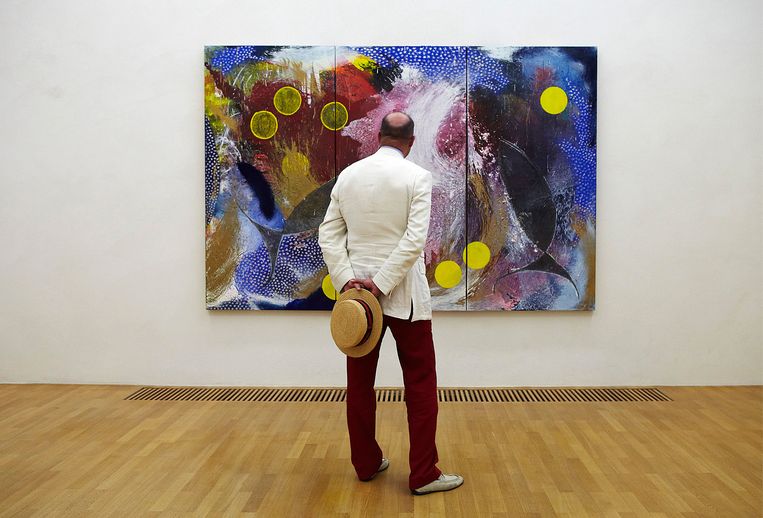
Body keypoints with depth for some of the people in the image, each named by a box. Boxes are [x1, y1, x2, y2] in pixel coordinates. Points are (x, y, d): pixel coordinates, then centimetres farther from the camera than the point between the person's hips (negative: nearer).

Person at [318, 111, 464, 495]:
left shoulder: (348, 175, 5)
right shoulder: (417, 177, -7)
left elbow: (329, 234, 1)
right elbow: (414, 240, -18)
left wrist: (346, 280, -5)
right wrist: (381, 284, -16)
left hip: (356, 290, 5)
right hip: (404, 293, -4)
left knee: (360, 381, 14)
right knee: (420, 384, 5)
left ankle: (366, 463, 26)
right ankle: (424, 474, 10)